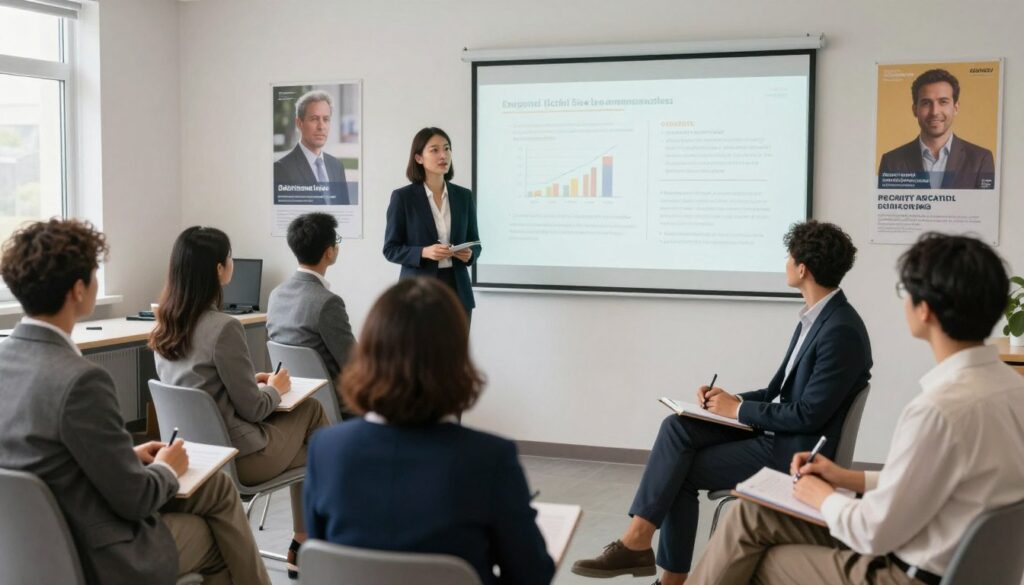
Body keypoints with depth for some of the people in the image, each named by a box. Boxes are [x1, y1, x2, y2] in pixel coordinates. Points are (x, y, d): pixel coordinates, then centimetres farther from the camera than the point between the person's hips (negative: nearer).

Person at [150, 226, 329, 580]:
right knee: (311, 409, 17)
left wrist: (251, 380, 12)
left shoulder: (164, 325, 1)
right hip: (235, 455, -8)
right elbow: (253, 409, -17)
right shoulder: (223, 328, -24)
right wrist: (275, 389, 2)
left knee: (311, 410, 21)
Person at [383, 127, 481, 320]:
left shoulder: (464, 196, 8)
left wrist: (469, 254, -8)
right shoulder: (402, 197, -2)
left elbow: (475, 243, 14)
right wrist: (424, 252, -18)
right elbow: (391, 249, -3)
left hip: (457, 290, 3)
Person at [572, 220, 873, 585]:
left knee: (679, 469, -12)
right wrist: (732, 400, 1)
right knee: (678, 427, -9)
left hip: (794, 452, -8)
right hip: (774, 430, 9)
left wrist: (738, 409, -11)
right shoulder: (815, 316, 10)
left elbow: (807, 415, -21)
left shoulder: (841, 331, -20)